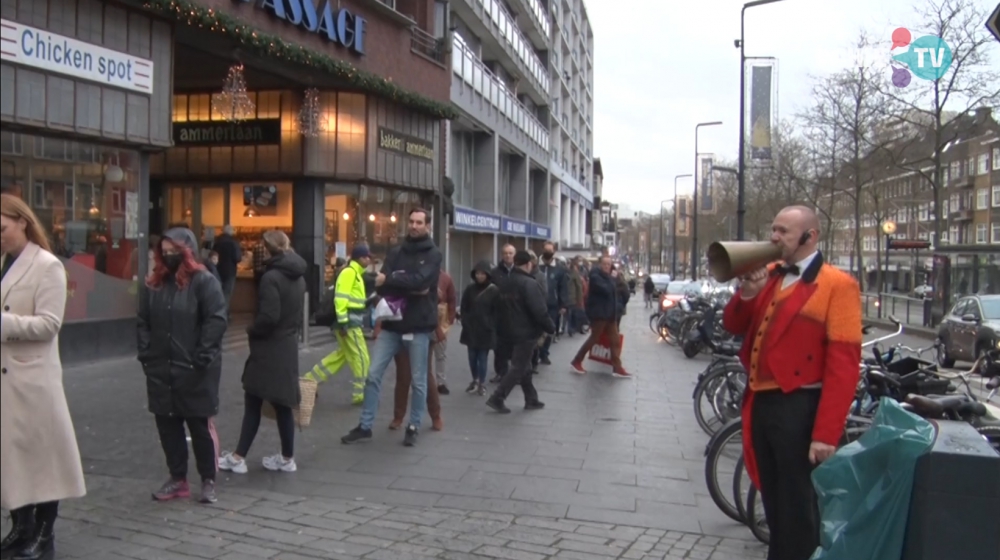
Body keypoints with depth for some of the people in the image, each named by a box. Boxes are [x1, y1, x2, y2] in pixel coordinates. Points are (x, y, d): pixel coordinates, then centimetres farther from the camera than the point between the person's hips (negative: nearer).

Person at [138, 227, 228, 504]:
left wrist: (202, 358, -17)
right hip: (160, 369, 6)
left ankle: (208, 481, 15)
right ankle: (177, 479, 25)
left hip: (195, 370, -6)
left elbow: (216, 321, -14)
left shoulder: (204, 281, -8)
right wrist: (145, 354, 4)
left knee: (201, 425, 3)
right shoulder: (154, 283, 11)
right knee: (167, 424, 11)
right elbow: (143, 322, 14)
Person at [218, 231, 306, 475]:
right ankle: (287, 458, 18)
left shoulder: (271, 277, -18)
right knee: (282, 403, 12)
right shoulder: (298, 277, 9)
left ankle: (238, 457, 11)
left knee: (253, 403, 3)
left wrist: (251, 330, -7)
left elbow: (268, 316, -23)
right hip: (288, 345, 8)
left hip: (269, 348, -8)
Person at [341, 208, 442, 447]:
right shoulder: (395, 252, 9)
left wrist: (390, 280, -15)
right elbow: (382, 286, -4)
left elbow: (420, 280, -20)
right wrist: (409, 290, -17)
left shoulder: (433, 254, -1)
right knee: (373, 375, 2)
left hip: (419, 326, -3)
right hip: (392, 324, 4)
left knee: (418, 381, 6)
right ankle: (365, 426, 13)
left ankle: (413, 427, 20)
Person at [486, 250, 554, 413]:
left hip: (510, 331, 9)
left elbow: (500, 308, 15)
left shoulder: (506, 284, 9)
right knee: (519, 367, -2)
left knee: (524, 366, 17)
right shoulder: (530, 283, -18)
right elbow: (540, 311, -22)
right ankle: (497, 398, -7)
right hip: (527, 332, -9)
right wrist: (550, 327, -9)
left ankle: (531, 400, 24)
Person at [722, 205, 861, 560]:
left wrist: (826, 432, -20)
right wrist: (747, 294, -8)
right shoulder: (769, 274, 12)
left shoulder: (837, 285, -11)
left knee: (798, 508, 7)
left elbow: (843, 365, -16)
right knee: (773, 501, 20)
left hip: (800, 408, -7)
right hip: (761, 402, 7)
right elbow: (733, 327, 12)